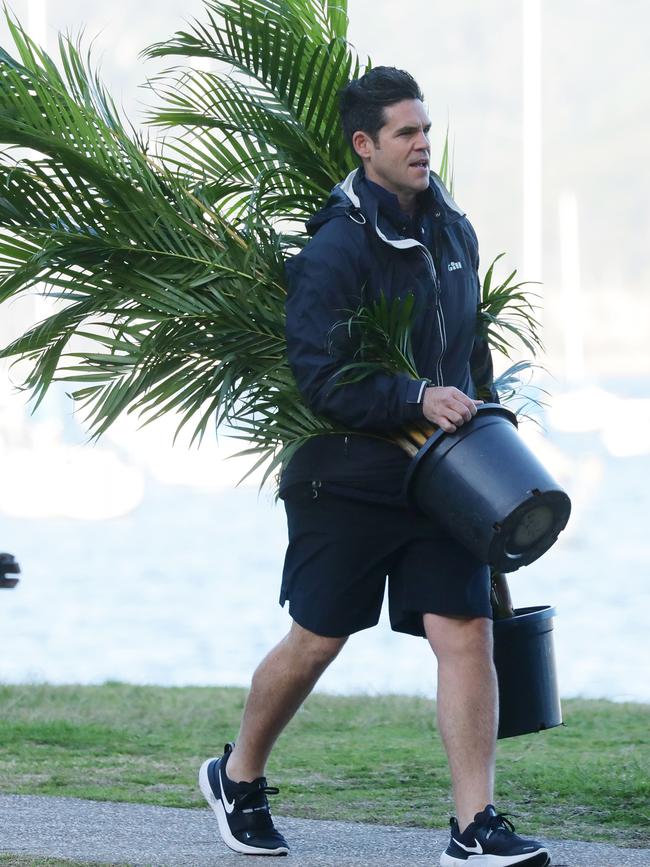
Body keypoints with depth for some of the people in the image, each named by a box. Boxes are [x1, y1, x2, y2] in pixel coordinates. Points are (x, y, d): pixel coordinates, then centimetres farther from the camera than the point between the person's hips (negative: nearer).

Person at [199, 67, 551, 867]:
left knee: (467, 632, -7)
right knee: (316, 642, 5)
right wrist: (416, 399, -27)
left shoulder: (453, 232, 9)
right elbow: (320, 380, -20)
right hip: (347, 479, -5)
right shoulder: (334, 250, -15)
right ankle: (237, 779, 29)